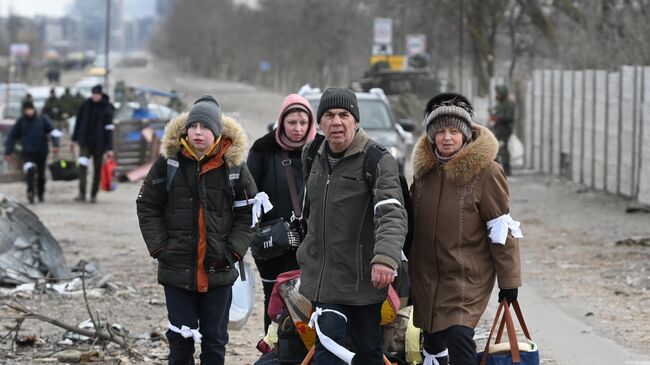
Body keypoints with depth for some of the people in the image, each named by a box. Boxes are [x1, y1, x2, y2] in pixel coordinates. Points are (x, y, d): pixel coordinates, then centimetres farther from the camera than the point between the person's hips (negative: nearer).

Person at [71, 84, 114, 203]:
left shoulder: (107, 109, -6)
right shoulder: (85, 105, 2)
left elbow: (109, 130, -7)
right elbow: (78, 122, 11)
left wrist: (109, 148, -10)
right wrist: (74, 138, 14)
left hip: (99, 143, -1)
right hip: (85, 141, 1)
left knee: (97, 169, 6)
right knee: (82, 165, -16)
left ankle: (94, 194, 17)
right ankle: (82, 193, -20)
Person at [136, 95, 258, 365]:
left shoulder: (234, 166, -2)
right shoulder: (168, 162, -3)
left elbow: (247, 214, 4)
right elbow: (147, 206, 4)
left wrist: (233, 250, -6)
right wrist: (159, 246, -4)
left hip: (218, 271, 0)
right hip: (177, 269, 0)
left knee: (215, 339, 8)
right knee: (180, 336, 5)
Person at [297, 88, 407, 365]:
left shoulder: (379, 160, -14)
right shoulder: (311, 156, 7)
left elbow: (392, 214, -28)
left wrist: (386, 258, -44)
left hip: (363, 277, -4)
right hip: (322, 274, 4)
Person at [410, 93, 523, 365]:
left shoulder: (485, 171, -13)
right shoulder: (424, 168, 5)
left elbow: (501, 230, -11)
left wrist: (509, 280, -10)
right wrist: (406, 266, 22)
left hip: (468, 276, -6)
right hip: (426, 275, 6)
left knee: (459, 336, -20)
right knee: (433, 339, 16)